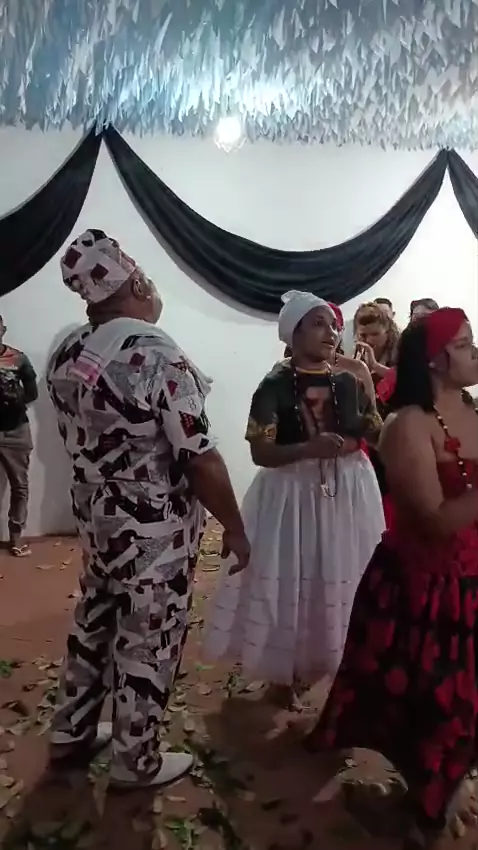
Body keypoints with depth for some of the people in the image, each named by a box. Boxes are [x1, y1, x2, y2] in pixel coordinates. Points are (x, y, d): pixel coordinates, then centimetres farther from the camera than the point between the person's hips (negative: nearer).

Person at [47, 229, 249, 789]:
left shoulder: (65, 355, 0)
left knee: (94, 623, 24)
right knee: (148, 644, 11)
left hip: (95, 517, 8)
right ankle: (135, 762, 31)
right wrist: (235, 529, -11)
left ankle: (70, 734, 42)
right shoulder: (158, 356, -24)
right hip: (154, 529, -7)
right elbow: (202, 460, -23)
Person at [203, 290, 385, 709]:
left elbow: (380, 437, 7)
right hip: (293, 494, -4)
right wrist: (309, 448, -32)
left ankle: (325, 662, 35)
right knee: (288, 583, 5)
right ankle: (285, 673, 27)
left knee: (340, 582, 11)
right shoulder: (275, 387, -10)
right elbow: (261, 452, -16)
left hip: (348, 493, 4)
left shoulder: (348, 382, 3)